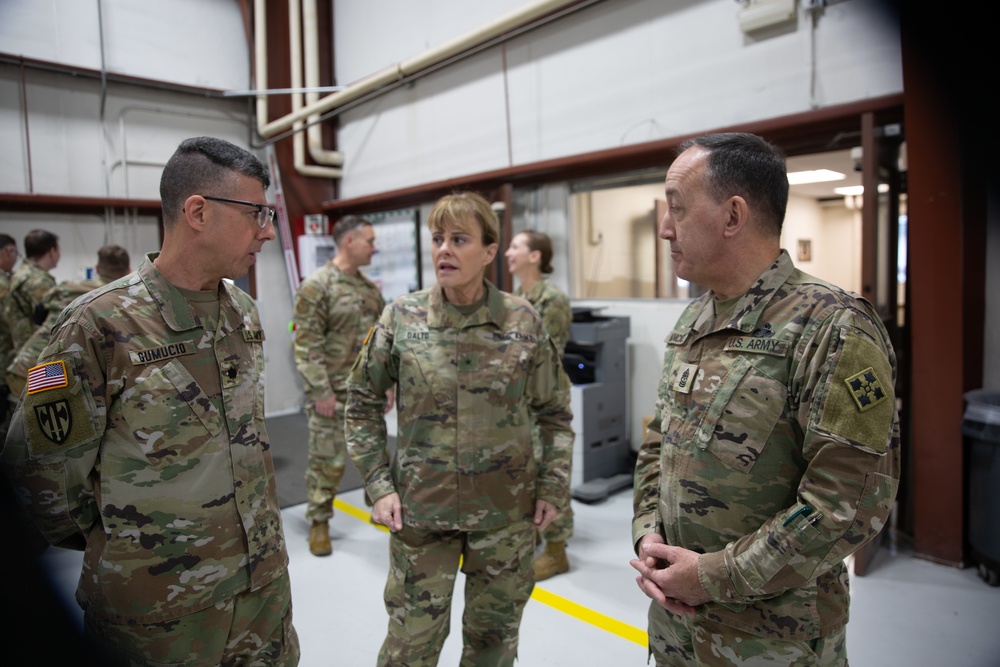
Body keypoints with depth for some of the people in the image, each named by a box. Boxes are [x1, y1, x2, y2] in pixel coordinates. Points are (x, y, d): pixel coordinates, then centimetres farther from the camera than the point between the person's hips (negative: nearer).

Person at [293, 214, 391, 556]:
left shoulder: (370, 288, 10)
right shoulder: (316, 286, -11)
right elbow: (306, 344, -15)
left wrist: (388, 383, 10)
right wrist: (321, 391, -18)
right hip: (334, 392, -6)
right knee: (327, 459, 3)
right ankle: (319, 522, 20)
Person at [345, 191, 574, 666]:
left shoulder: (523, 321, -6)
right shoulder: (402, 317, -6)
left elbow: (555, 413, 4)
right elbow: (362, 402, 3)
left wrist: (553, 486, -1)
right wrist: (378, 484, -3)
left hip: (507, 511, 1)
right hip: (420, 508, 0)